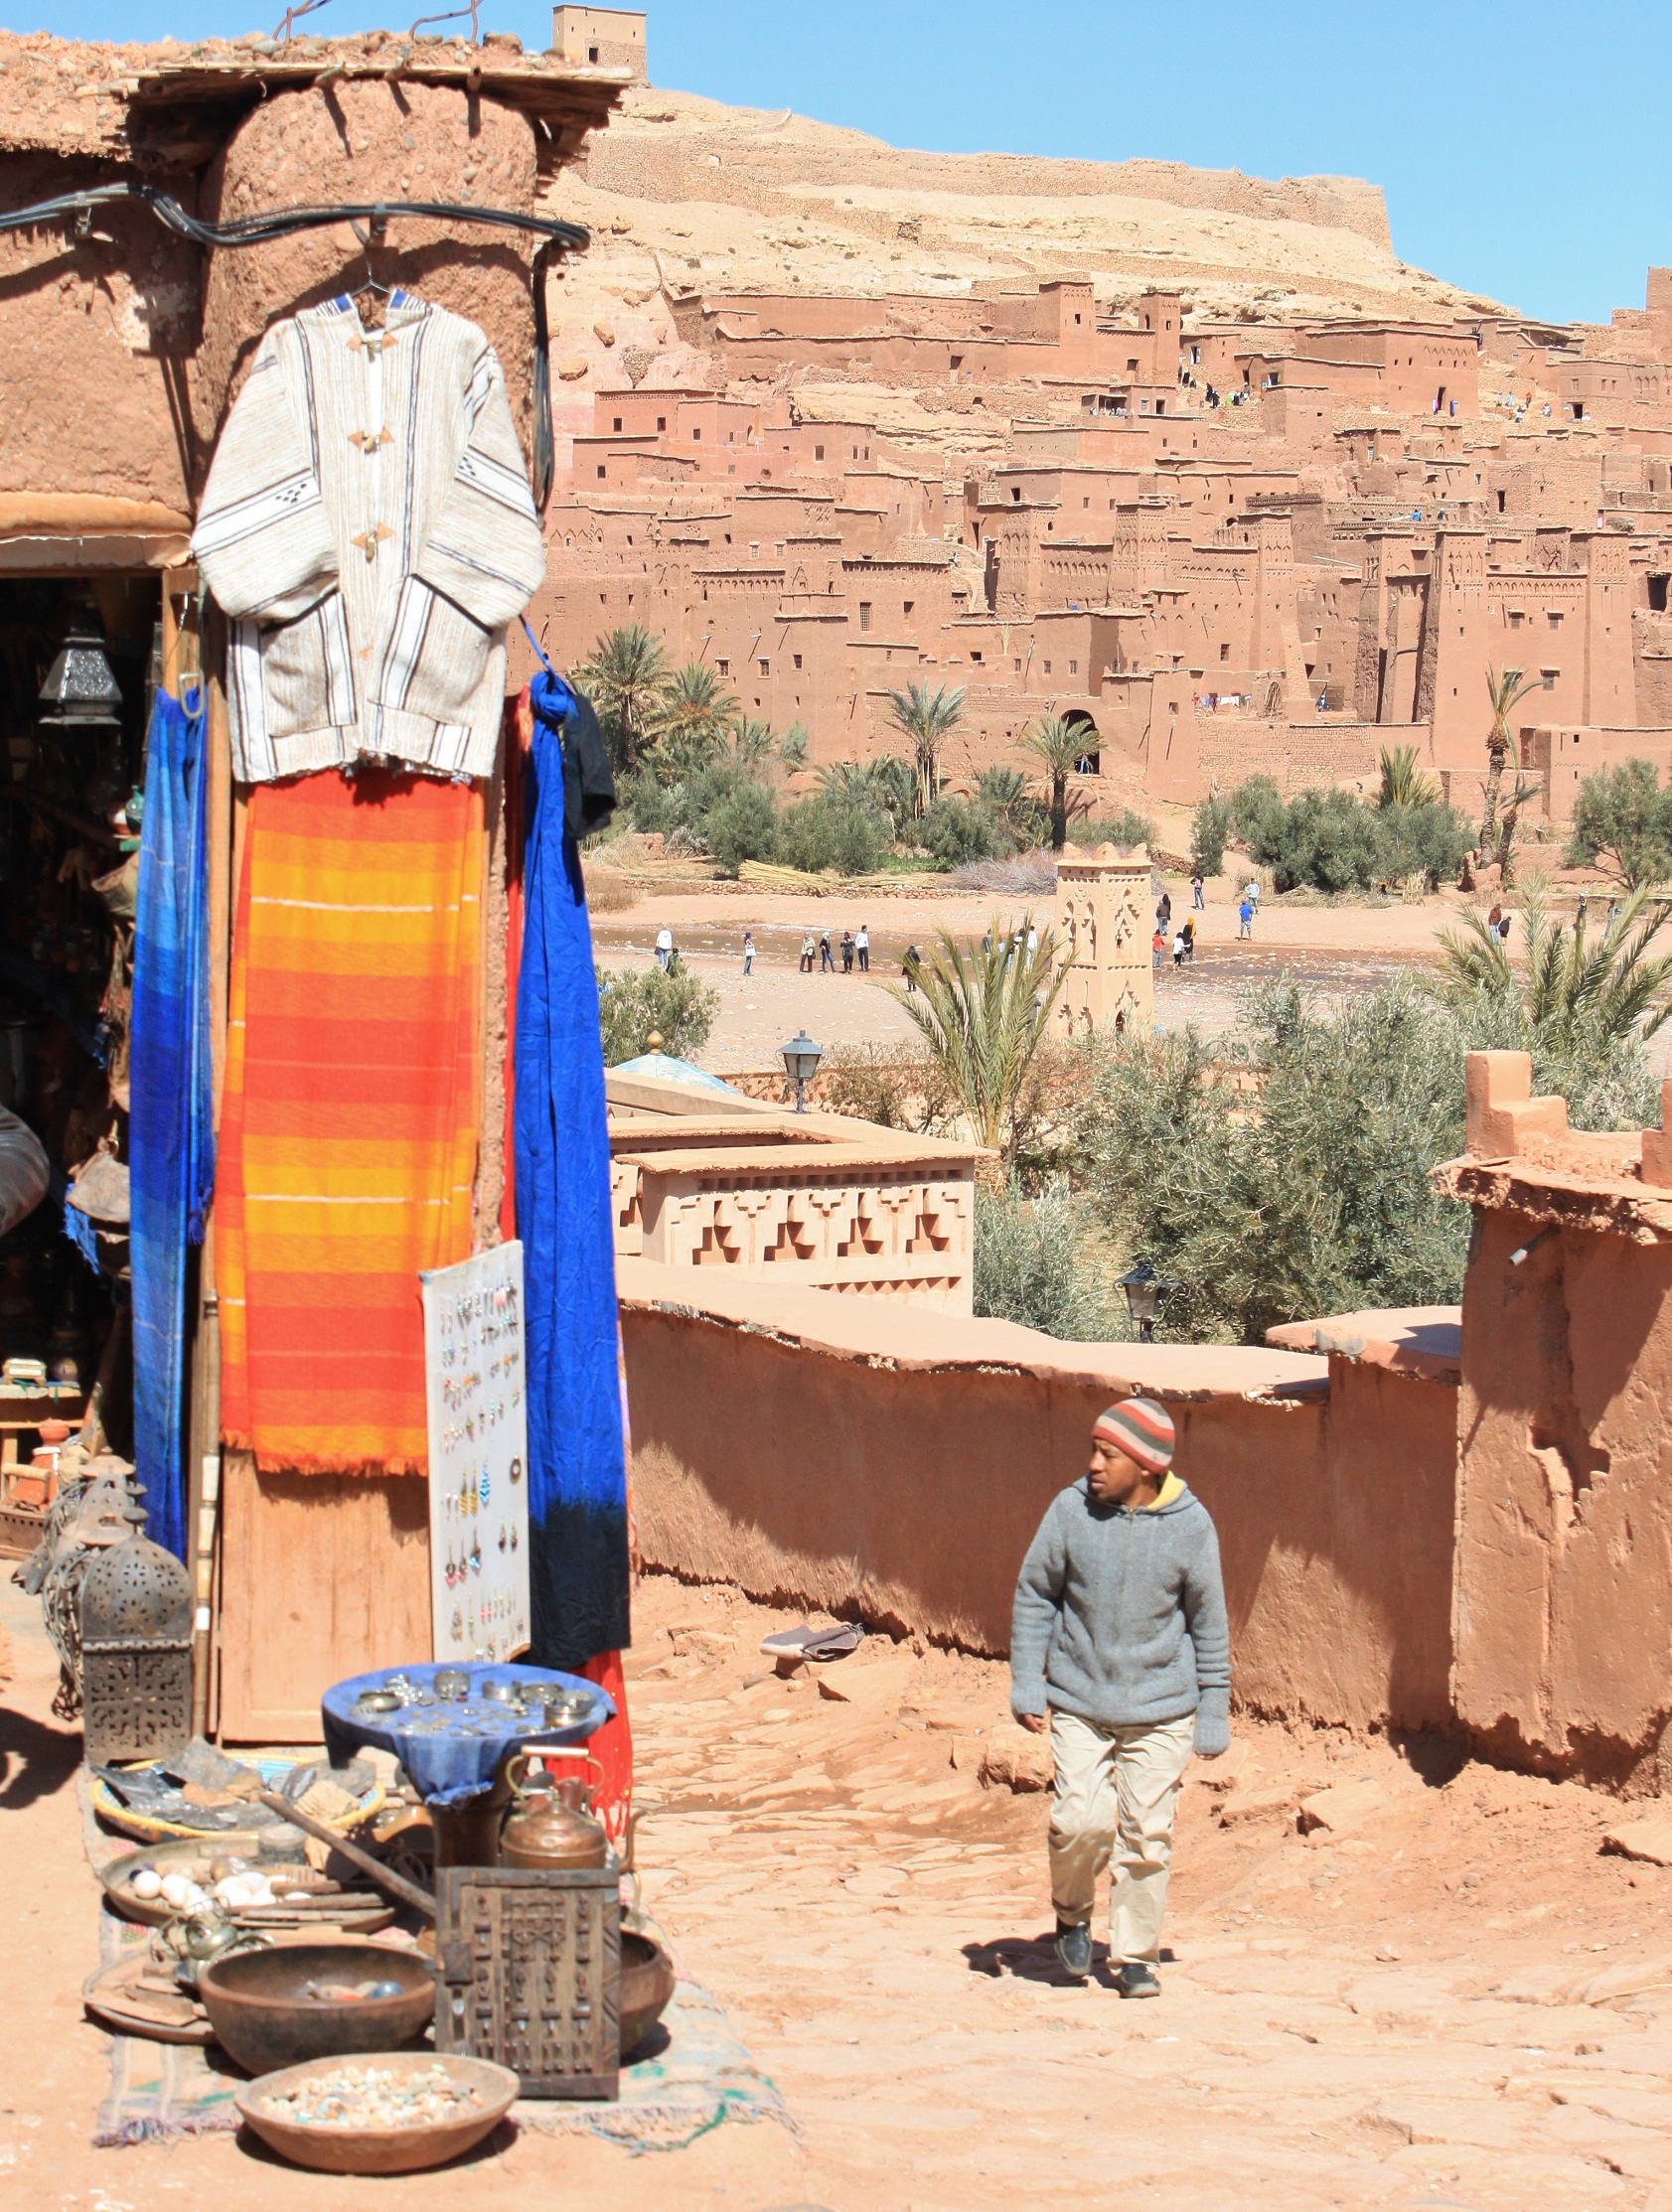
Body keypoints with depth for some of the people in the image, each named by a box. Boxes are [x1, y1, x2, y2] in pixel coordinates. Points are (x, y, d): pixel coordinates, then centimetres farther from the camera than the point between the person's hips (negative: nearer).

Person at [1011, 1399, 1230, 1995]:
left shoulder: (1190, 1525, -7)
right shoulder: (1071, 1510, -7)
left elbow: (1209, 1624, 2)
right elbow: (1034, 1595, 3)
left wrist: (1213, 1715, 4)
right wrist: (1027, 1684, -1)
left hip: (1162, 1709, 0)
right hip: (1078, 1703, 0)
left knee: (1148, 1834, 1)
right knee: (1081, 1821, -9)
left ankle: (1134, 1956, 17)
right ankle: (1072, 1913, 20)